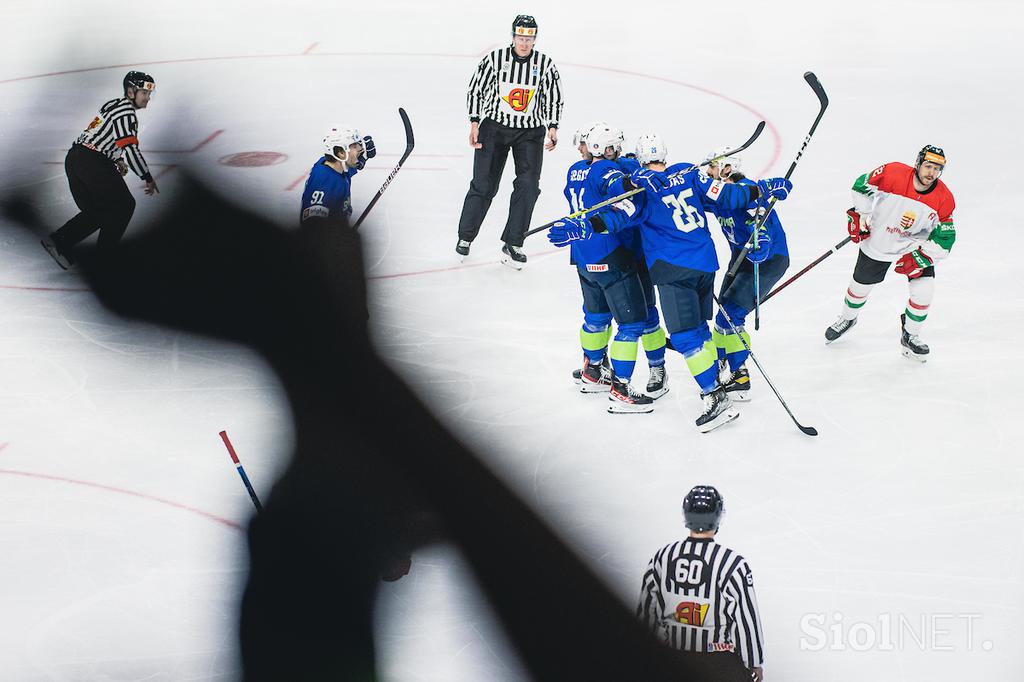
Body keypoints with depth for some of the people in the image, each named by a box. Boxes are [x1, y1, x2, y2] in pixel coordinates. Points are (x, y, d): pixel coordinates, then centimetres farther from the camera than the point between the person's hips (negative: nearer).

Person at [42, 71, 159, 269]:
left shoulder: (113, 105, 20)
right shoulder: (126, 113, -11)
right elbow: (130, 148, -18)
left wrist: (117, 160, 34)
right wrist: (148, 178, -13)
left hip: (74, 158, 9)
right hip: (93, 163, -9)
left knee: (95, 212, 14)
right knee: (124, 205, 5)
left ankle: (59, 242, 2)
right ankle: (105, 253, 7)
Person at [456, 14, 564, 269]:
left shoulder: (545, 64, -3)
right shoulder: (494, 59, -8)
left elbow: (554, 98, 7)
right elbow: (476, 90, 0)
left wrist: (552, 128, -4)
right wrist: (475, 123, -5)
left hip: (530, 132, 2)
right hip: (494, 126, -1)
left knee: (528, 185, -10)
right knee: (483, 185, -3)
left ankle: (512, 245, -2)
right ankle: (465, 237, 15)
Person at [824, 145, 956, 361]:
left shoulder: (944, 199, -21)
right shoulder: (893, 173, -27)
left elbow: (944, 239, -12)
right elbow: (862, 186, -9)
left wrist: (920, 258, -17)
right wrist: (860, 216, -10)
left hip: (916, 244, 1)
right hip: (877, 240, -1)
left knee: (923, 292, -12)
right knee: (860, 285, 15)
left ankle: (910, 336, 14)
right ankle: (847, 319, 48)